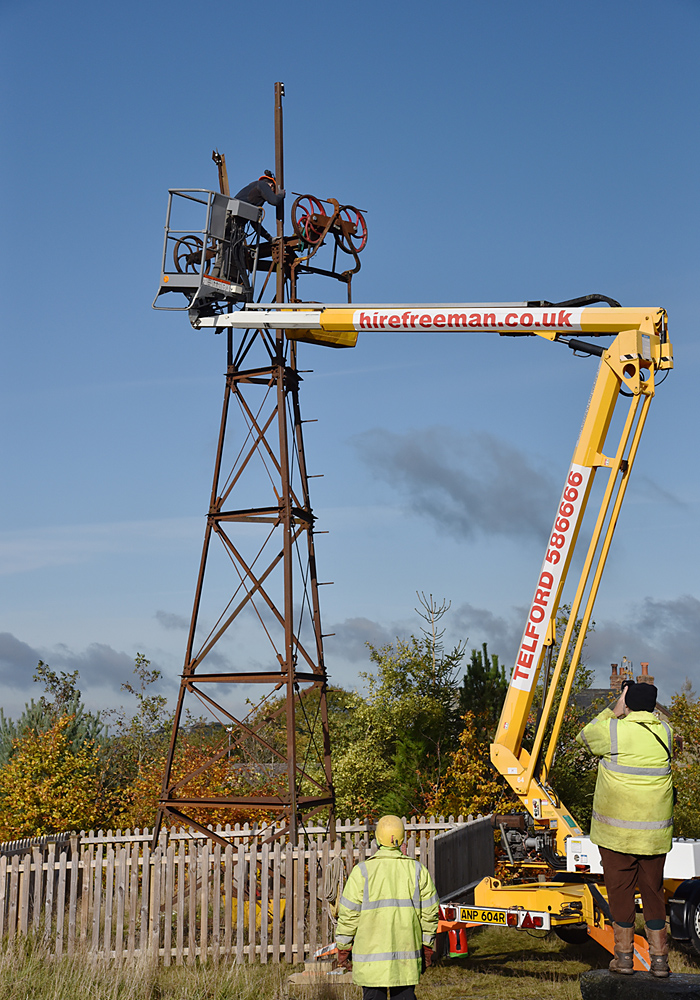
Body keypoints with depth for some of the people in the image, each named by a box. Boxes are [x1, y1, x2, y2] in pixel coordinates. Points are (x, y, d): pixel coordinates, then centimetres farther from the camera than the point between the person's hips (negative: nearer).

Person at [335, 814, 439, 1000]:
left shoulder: (362, 872, -6)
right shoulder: (418, 871, 2)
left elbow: (349, 914, -4)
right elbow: (429, 913, 5)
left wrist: (343, 949, 6)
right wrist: (427, 949, 14)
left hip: (371, 955, -2)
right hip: (407, 957, 2)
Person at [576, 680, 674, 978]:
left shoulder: (613, 730, -11)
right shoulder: (665, 732, 2)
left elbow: (583, 737, 8)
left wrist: (613, 712, 9)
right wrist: (624, 716, 16)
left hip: (617, 830, -3)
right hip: (655, 833, 3)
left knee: (620, 889, 7)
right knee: (653, 891, 12)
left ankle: (624, 955, 12)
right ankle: (659, 957, 15)